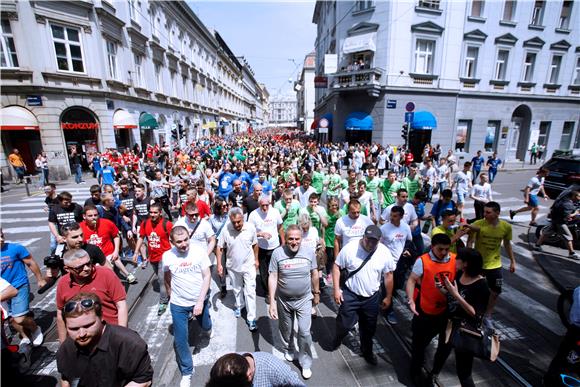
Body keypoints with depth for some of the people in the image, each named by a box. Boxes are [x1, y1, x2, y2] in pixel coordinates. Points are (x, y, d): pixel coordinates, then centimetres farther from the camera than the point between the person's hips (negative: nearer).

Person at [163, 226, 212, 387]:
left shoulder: (200, 251, -20)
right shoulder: (167, 256, -15)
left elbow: (207, 276, -15)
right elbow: (167, 278, 4)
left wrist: (200, 301, -19)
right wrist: (171, 296, 10)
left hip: (200, 300, 0)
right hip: (178, 304, 0)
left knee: (206, 327, 23)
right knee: (180, 340, 3)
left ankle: (205, 331, 61)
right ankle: (187, 371, 28)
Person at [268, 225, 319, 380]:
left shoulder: (309, 252, -13)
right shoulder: (277, 253, -19)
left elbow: (314, 274, 1)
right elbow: (273, 278, -15)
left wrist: (316, 293, 9)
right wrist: (272, 302, -17)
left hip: (304, 299, 0)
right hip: (284, 300, 0)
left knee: (304, 332, 2)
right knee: (286, 330, 22)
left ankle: (305, 363, 26)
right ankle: (288, 350, 51)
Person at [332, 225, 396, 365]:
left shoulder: (385, 252, -13)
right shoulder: (350, 248, -20)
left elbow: (388, 275, -1)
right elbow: (336, 266, -10)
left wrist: (388, 297, 6)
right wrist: (336, 289, -12)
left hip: (372, 297, 2)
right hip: (350, 295, -2)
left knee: (369, 328, 19)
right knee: (345, 324, 6)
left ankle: (367, 351, 47)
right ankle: (338, 337, 41)